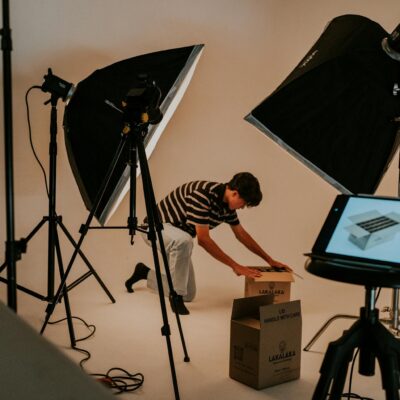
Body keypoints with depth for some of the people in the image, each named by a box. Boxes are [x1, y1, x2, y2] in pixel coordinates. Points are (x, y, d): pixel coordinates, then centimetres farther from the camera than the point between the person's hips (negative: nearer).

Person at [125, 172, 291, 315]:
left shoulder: (227, 203, -5)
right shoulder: (203, 193, -31)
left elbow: (241, 234, 10)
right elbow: (203, 239, -30)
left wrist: (269, 260, 9)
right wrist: (235, 266, -27)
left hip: (178, 238, 8)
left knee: (189, 295, 6)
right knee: (184, 240, -42)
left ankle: (145, 273, 25)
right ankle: (176, 295, -21)